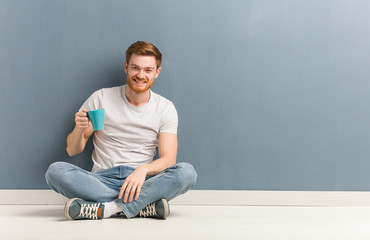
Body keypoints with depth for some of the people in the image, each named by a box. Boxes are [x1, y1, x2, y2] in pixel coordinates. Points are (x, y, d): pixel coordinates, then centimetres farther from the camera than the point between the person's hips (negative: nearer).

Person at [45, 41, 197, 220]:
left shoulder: (165, 108, 6)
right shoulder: (101, 98, 5)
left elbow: (168, 158, -4)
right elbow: (72, 151, 6)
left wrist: (143, 170, -26)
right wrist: (80, 130, -17)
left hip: (141, 182, 0)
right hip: (102, 180, 1)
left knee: (187, 172, -28)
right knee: (55, 171, -28)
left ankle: (108, 208, -32)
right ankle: (145, 206, -29)